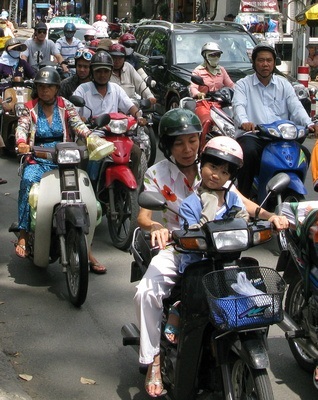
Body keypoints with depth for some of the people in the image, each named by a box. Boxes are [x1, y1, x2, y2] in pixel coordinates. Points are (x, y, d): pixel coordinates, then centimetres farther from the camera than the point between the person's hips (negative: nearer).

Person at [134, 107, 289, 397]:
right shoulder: (157, 173, -1)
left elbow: (240, 201, -4)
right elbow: (143, 215, -13)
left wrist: (269, 215, -23)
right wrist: (155, 226, -37)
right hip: (173, 249, -1)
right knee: (147, 292, -26)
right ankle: (154, 361, -12)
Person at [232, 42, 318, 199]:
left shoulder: (284, 84, 17)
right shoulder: (243, 84, 8)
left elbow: (296, 107, 2)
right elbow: (239, 105, -12)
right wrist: (243, 121, -36)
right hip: (252, 135, -3)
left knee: (304, 154, -20)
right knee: (248, 152, -36)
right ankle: (243, 196, -22)